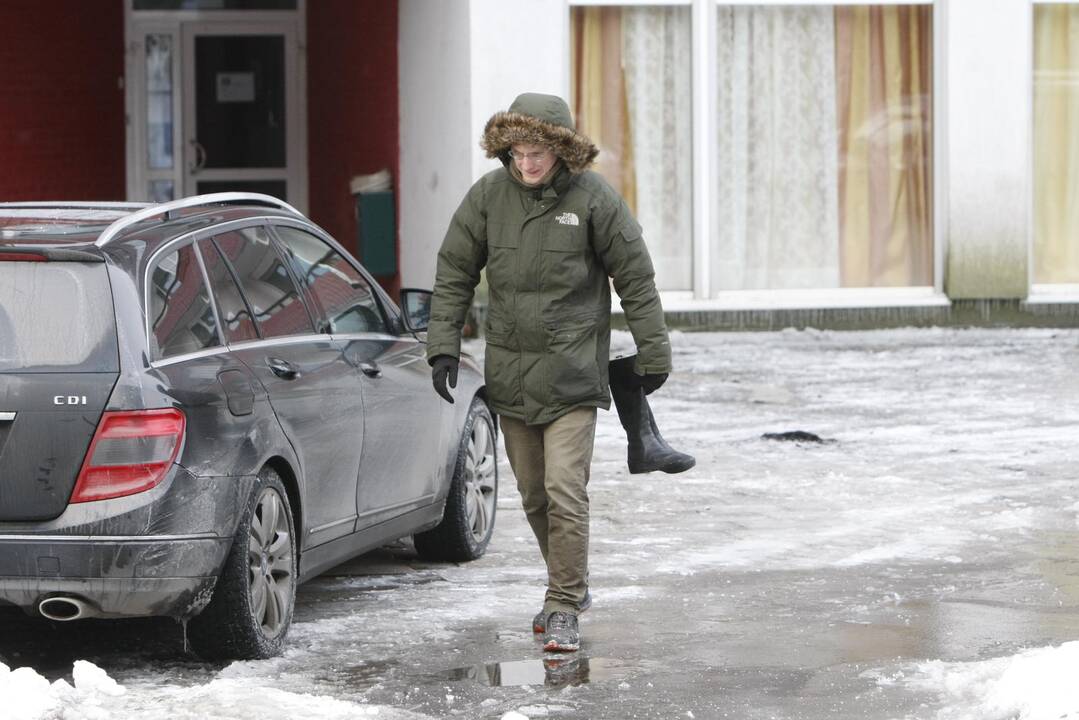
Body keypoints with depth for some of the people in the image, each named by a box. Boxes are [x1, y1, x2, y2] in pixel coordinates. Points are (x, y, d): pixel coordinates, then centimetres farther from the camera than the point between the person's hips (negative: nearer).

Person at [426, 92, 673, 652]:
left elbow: (636, 279, -1)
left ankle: (563, 609, -6)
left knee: (565, 490, -13)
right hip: (509, 371, 4)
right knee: (533, 494, 13)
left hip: (572, 373, -4)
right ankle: (570, 585, 32)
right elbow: (454, 274, 6)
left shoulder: (592, 198, -9)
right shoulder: (489, 195, -2)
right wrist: (443, 346, 0)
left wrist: (652, 353, 2)